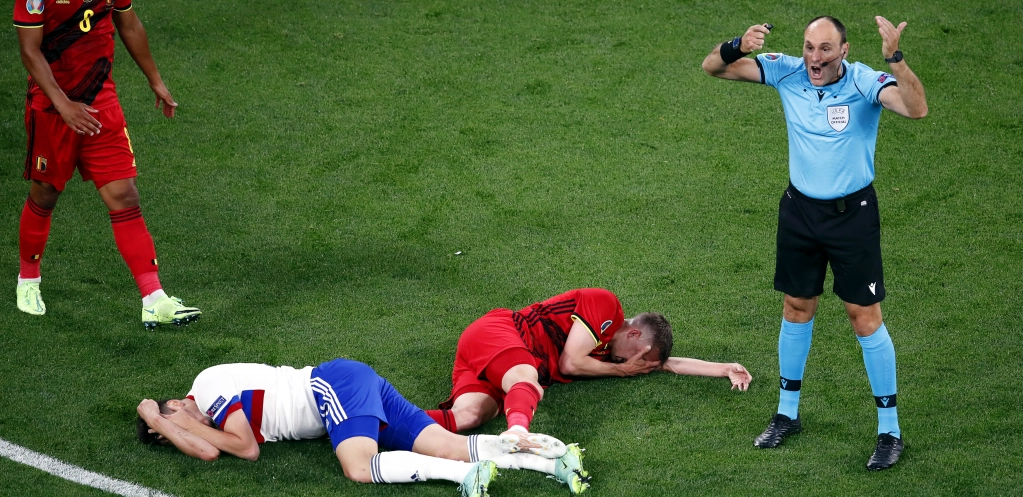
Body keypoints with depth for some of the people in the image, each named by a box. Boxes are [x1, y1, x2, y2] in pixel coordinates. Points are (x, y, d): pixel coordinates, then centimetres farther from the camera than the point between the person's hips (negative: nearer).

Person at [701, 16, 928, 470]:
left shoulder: (865, 83, -20)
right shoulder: (786, 73, -8)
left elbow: (916, 108, -38)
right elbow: (713, 67, -7)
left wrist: (895, 58, -52)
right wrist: (737, 48, -29)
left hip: (852, 215, -4)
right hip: (800, 210, 4)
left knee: (864, 315, -1)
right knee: (797, 308, 15)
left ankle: (889, 429, 10)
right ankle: (787, 413, 31)